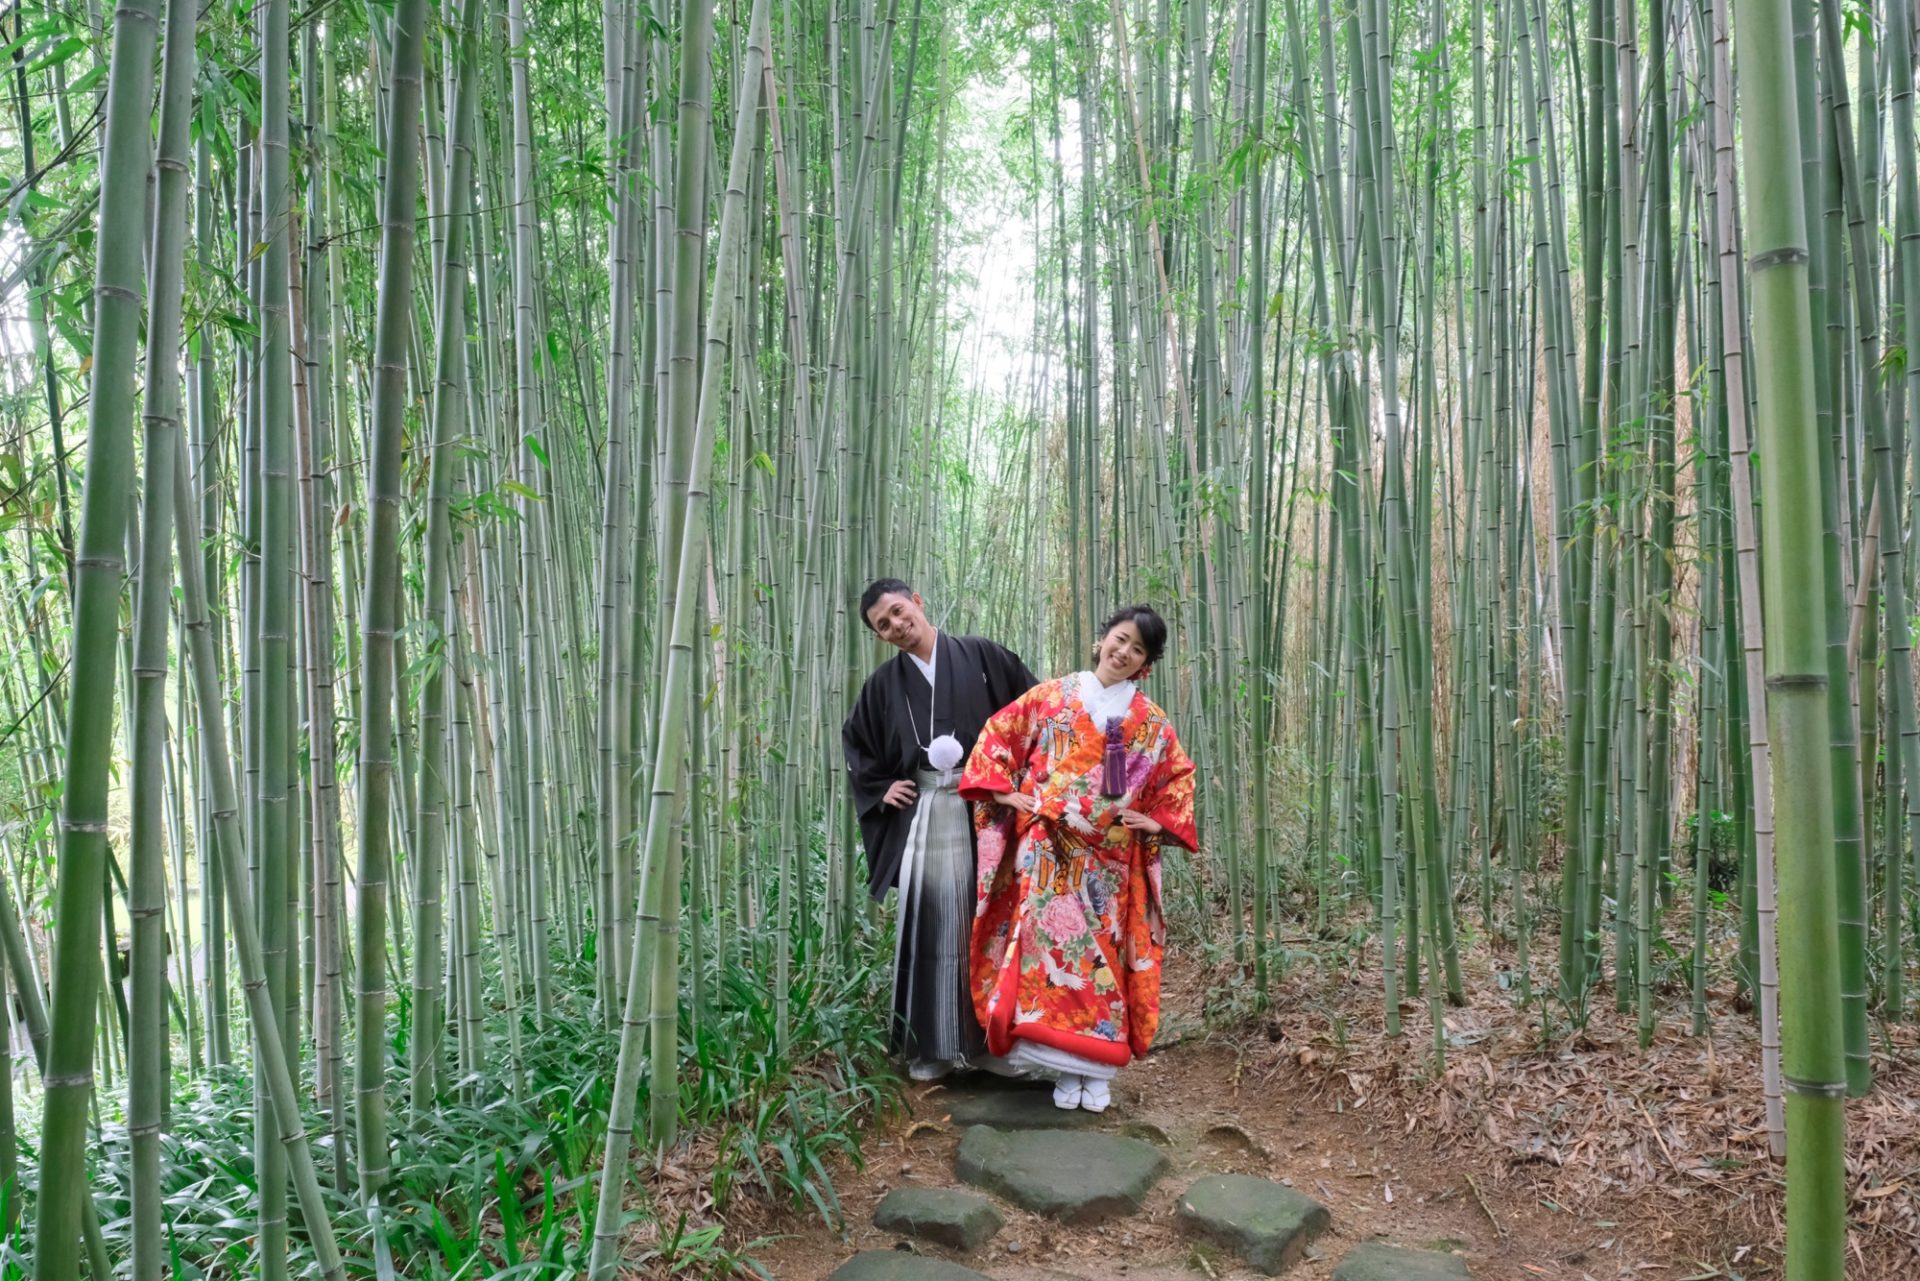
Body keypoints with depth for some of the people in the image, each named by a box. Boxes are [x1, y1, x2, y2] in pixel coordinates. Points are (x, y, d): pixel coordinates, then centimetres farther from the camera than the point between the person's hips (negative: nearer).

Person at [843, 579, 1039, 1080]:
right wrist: (880, 788, 11)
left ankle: (999, 1038, 14)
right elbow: (854, 740, 24)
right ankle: (929, 1047, 6)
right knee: (930, 921, -2)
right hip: (922, 813, 1)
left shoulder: (981, 656, 3)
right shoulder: (885, 682, 10)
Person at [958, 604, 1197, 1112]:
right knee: (1049, 941, -10)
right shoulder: (1051, 697, 5)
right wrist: (1005, 792, 0)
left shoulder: (1150, 720, 10)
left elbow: (1180, 774, 19)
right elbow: (998, 733, 8)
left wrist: (1159, 820, 7)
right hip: (1050, 852, -1)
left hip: (1110, 859, 2)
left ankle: (1098, 1069, 10)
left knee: (1103, 950, 1)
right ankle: (1065, 1068, -2)